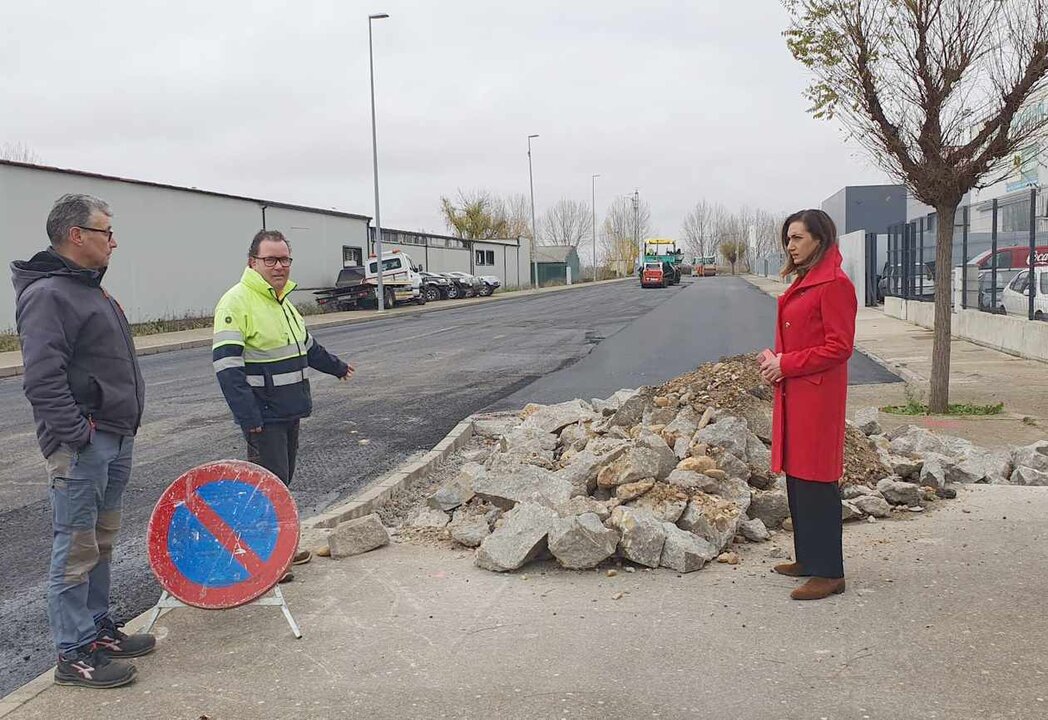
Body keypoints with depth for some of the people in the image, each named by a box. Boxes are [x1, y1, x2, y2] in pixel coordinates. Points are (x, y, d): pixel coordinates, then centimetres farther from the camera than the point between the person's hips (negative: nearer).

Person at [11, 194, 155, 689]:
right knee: (75, 550, -1)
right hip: (81, 445, -10)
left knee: (100, 543, 18)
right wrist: (75, 437, -22)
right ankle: (75, 655, 7)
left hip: (114, 440, 10)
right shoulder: (47, 295, -15)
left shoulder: (90, 291, 17)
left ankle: (99, 629, 30)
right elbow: (43, 379, -23)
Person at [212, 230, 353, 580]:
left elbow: (306, 346, 31)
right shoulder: (237, 302, -15)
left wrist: (336, 366, 41)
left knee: (282, 481, 15)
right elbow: (227, 366, -22)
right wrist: (249, 418, -26)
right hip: (263, 417, -9)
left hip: (290, 412, 9)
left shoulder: (282, 301, 14)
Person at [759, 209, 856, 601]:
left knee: (816, 481, -6)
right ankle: (807, 558, 27)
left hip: (817, 395, -10)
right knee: (796, 476, 15)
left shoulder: (835, 284, -14)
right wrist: (775, 359, 5)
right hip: (792, 392, 10)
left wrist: (786, 364, -16)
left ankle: (828, 572, 3)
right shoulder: (802, 283, 17)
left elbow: (839, 347, -18)